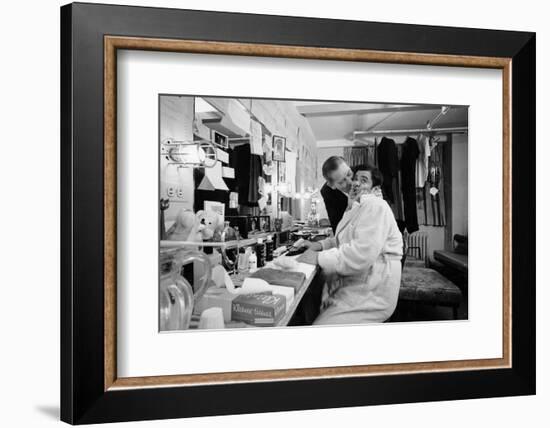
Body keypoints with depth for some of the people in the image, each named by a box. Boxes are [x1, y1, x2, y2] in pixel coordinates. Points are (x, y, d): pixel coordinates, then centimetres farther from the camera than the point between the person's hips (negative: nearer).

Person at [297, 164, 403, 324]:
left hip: (371, 297, -10)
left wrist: (319, 258, -21)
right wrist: (320, 245, 9)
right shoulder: (355, 208, 21)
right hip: (351, 286, 10)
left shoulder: (375, 206, -15)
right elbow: (344, 240, 28)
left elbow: (362, 254, -27)